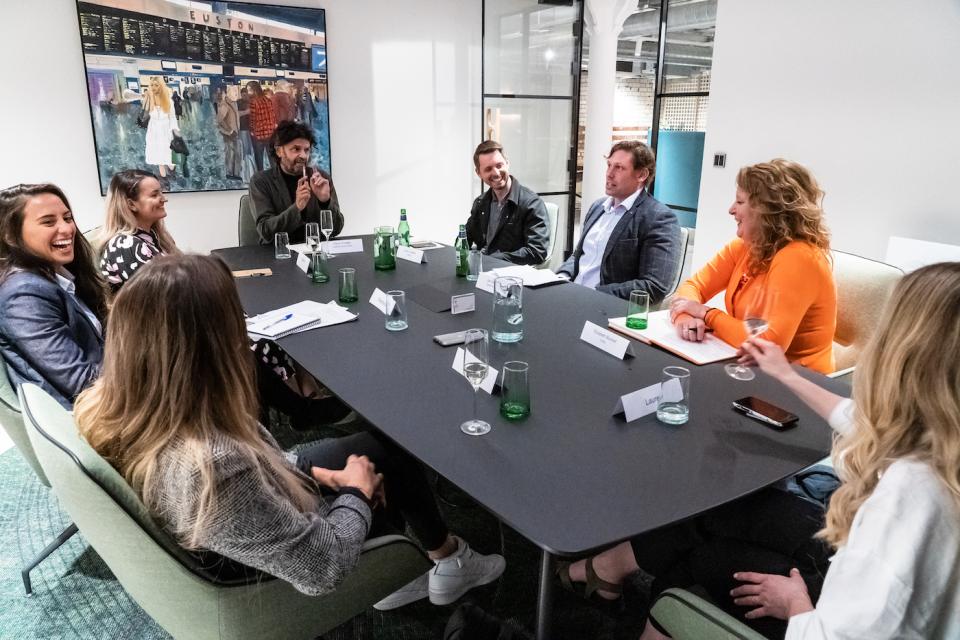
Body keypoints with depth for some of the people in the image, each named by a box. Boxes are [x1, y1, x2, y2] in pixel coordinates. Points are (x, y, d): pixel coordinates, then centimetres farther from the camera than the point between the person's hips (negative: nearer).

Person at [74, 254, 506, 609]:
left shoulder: (108, 408, -19)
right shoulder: (214, 468, -44)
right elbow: (321, 567, -30)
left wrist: (311, 471, -2)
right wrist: (355, 493, -13)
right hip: (277, 568, -6)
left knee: (379, 444, 16)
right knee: (394, 457, 11)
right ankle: (450, 562, 40)